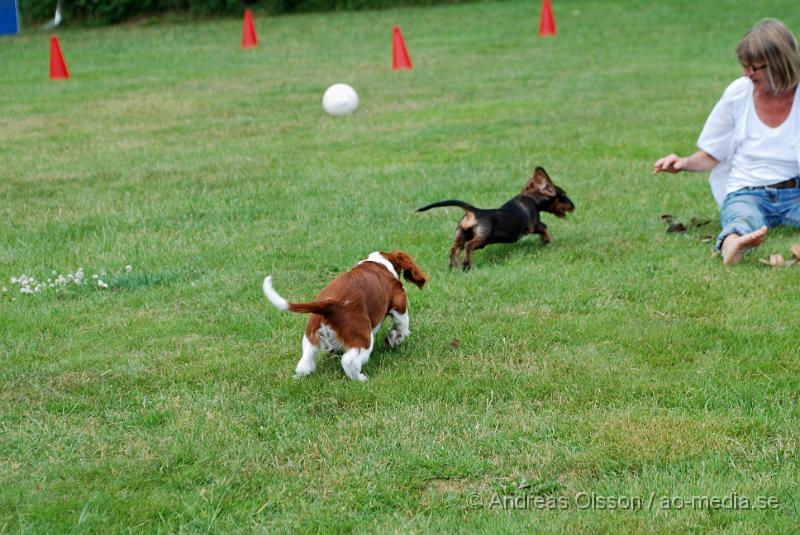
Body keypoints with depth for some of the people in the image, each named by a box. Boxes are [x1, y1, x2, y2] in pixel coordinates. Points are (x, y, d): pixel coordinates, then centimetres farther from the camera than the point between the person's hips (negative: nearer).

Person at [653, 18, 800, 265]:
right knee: (741, 217, -41)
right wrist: (684, 163, -4)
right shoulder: (738, 93, 5)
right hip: (746, 192, -2)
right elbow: (712, 155, 15)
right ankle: (732, 245, -74)